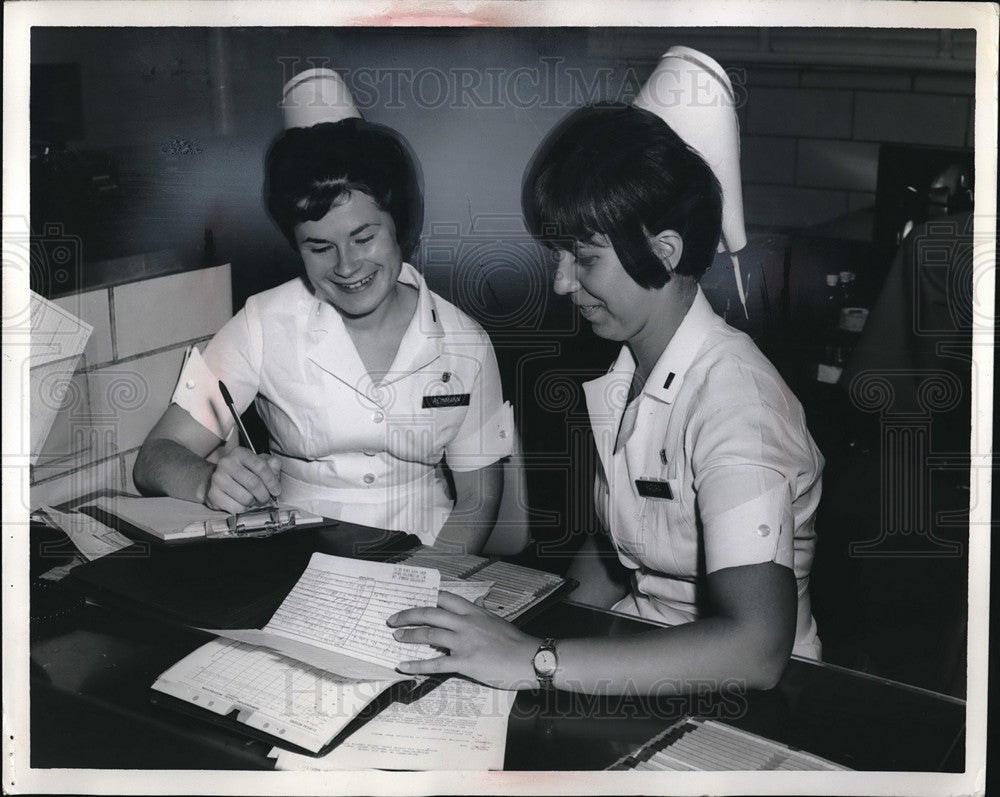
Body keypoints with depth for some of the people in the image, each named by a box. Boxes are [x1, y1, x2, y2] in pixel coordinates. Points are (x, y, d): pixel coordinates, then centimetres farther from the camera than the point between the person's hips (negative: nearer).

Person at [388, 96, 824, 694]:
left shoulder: (733, 395, -22)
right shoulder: (613, 377, 4)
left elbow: (755, 650, -32)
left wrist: (536, 661, -33)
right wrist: (541, 634, -4)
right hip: (633, 659, 6)